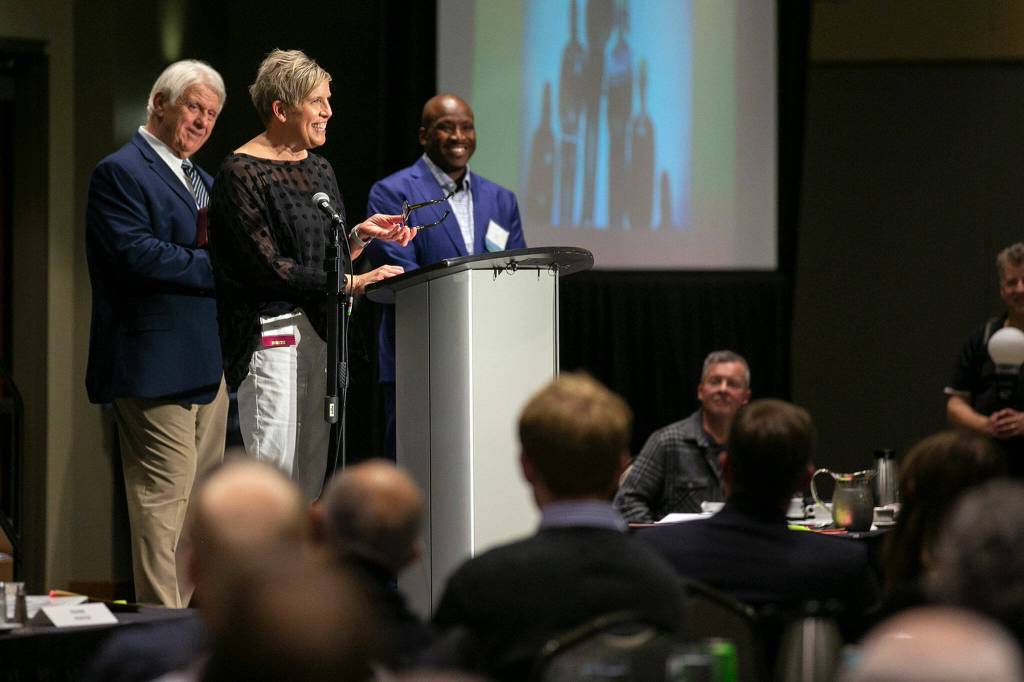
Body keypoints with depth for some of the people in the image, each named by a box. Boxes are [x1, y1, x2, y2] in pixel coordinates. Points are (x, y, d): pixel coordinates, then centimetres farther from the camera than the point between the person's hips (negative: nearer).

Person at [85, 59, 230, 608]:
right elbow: (138, 254, -21)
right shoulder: (120, 173, -8)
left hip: (207, 364, 9)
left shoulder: (201, 179, 21)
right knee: (164, 496, -9)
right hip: (156, 366, -9)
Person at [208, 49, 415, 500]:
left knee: (311, 479, 6)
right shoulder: (242, 173, -9)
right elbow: (267, 267, -15)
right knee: (275, 469, -11)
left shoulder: (318, 169, 16)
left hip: (321, 334, 8)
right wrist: (349, 283, -16)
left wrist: (361, 234, 1)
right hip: (274, 332, -8)